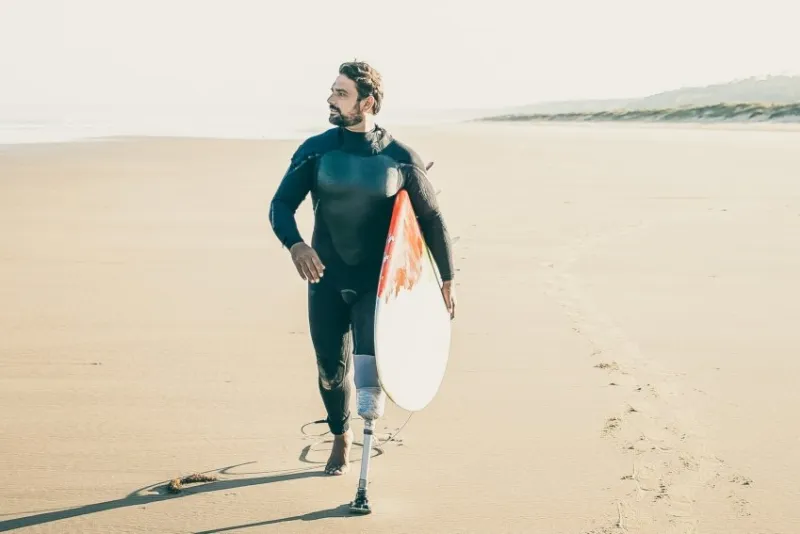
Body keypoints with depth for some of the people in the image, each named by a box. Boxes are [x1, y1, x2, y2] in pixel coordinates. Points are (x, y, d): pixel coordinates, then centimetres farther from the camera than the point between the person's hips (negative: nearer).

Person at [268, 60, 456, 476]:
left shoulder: (400, 158, -7)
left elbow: (431, 219, 2)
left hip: (377, 280, -1)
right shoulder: (315, 150, -4)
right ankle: (341, 438, 31)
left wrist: (446, 279, 4)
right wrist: (295, 244, -29)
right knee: (330, 368, 9)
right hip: (326, 278, 2)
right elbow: (281, 205, -7)